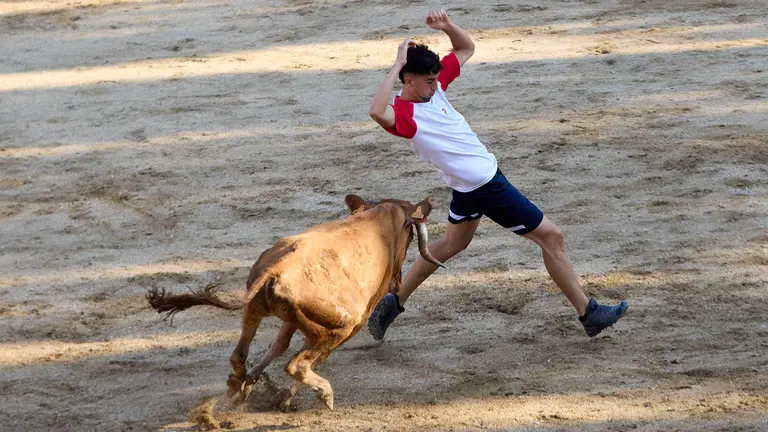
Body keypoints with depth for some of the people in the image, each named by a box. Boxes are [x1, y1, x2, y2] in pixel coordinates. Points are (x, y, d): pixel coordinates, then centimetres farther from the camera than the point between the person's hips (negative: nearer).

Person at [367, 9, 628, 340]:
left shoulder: (435, 86, -2)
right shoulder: (403, 115, -25)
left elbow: (466, 48, 10)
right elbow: (377, 112, -50)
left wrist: (447, 26, -11)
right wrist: (397, 65, -43)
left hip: (468, 185, 10)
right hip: (485, 186, -10)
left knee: (450, 245, 28)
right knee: (551, 237, -2)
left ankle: (393, 303, 34)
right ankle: (588, 313, 6)